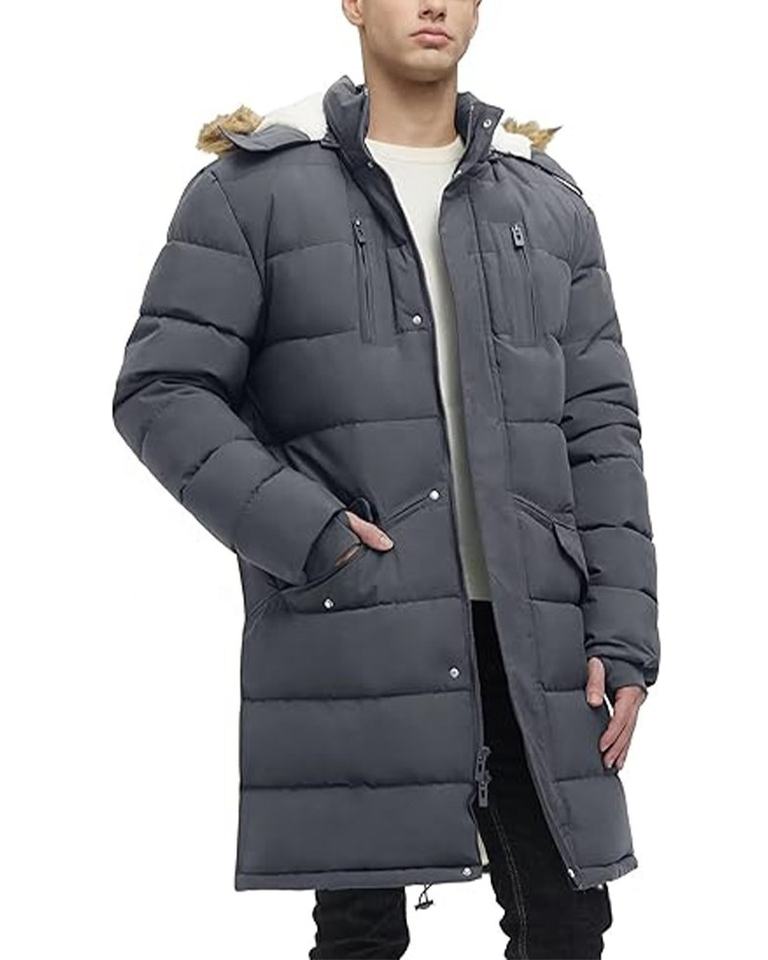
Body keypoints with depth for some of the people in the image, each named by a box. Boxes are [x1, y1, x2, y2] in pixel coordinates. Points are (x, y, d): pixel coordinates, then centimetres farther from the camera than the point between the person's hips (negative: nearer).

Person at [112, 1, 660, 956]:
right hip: (350, 636, -3)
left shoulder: (550, 203, 14)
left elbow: (600, 426, 11)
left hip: (530, 636, 4)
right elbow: (162, 390, -2)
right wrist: (310, 538, -14)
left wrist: (622, 635, 2)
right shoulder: (252, 187, 3)